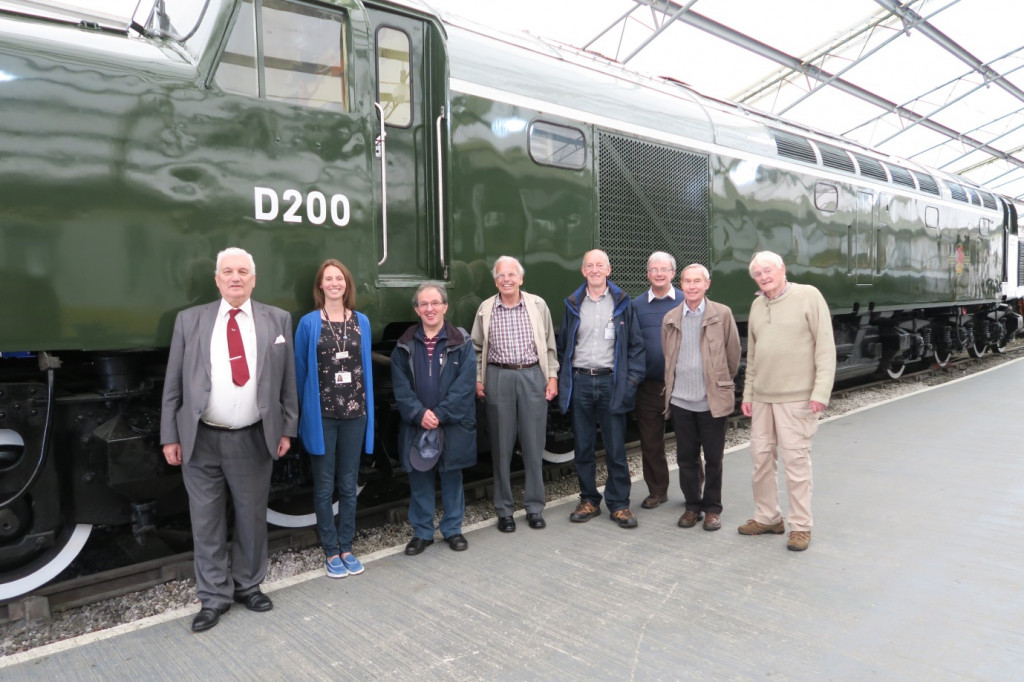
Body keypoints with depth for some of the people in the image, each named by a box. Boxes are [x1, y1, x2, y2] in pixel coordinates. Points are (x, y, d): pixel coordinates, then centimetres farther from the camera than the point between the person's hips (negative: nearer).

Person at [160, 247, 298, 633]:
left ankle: (248, 586, 32)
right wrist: (170, 436, -1)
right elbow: (173, 384, 3)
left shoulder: (277, 320, 3)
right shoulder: (189, 320, 3)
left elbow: (287, 380, 4)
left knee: (252, 518, 13)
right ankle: (214, 598, 24)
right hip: (200, 441, 0)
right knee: (206, 522, 9)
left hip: (253, 440, 0)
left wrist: (287, 428, 1)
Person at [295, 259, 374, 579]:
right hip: (322, 416, -2)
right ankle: (330, 552, 19)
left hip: (354, 413, 3)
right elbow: (300, 370, 2)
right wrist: (304, 411, 3)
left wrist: (367, 408, 7)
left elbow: (367, 367, 10)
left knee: (349, 485, 11)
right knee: (324, 487, 7)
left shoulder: (361, 321, 6)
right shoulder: (308, 323, -3)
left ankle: (346, 548, 23)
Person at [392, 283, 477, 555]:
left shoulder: (461, 342, -2)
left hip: (453, 423, -1)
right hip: (416, 424, 2)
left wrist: (440, 414, -16)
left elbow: (465, 384, -9)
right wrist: (419, 413, -14)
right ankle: (422, 533, 23)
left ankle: (453, 529, 25)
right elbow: (400, 386, -1)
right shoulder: (405, 345, 5)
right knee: (419, 478, 9)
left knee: (451, 476, 10)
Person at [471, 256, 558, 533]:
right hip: (498, 378, 0)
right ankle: (504, 510, 18)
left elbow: (550, 345, 7)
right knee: (501, 445, 6)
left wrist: (552, 376, 2)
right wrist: (478, 380, 3)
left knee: (534, 445, 4)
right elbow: (477, 349, 10)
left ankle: (535, 507, 17)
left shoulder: (538, 305, 4)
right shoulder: (485, 309, 5)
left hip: (533, 377, 0)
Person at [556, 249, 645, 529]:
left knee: (616, 449, 2)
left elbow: (635, 344, 4)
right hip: (580, 383, 2)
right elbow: (563, 346, 13)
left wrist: (632, 378, -6)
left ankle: (619, 504, 15)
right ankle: (589, 500, 22)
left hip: (612, 382, -2)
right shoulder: (573, 304, 10)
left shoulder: (622, 303, 5)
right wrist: (562, 380, 4)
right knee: (583, 448, 9)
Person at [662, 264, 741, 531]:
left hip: (713, 401, -2)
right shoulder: (670, 319, 6)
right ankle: (692, 505, 25)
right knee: (686, 458, 10)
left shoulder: (722, 314, -3)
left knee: (714, 459, 7)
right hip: (680, 401, 3)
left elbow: (733, 354, 4)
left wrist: (723, 383, 11)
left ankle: (712, 508, 22)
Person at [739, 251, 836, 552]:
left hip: (796, 398, -6)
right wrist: (748, 394, 14)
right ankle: (767, 517, 25)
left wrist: (821, 391, -14)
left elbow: (825, 347, -9)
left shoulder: (808, 296, -5)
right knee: (761, 456, 10)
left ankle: (801, 526, 12)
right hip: (762, 398, 6)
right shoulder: (757, 305, 13)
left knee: (796, 460, -1)